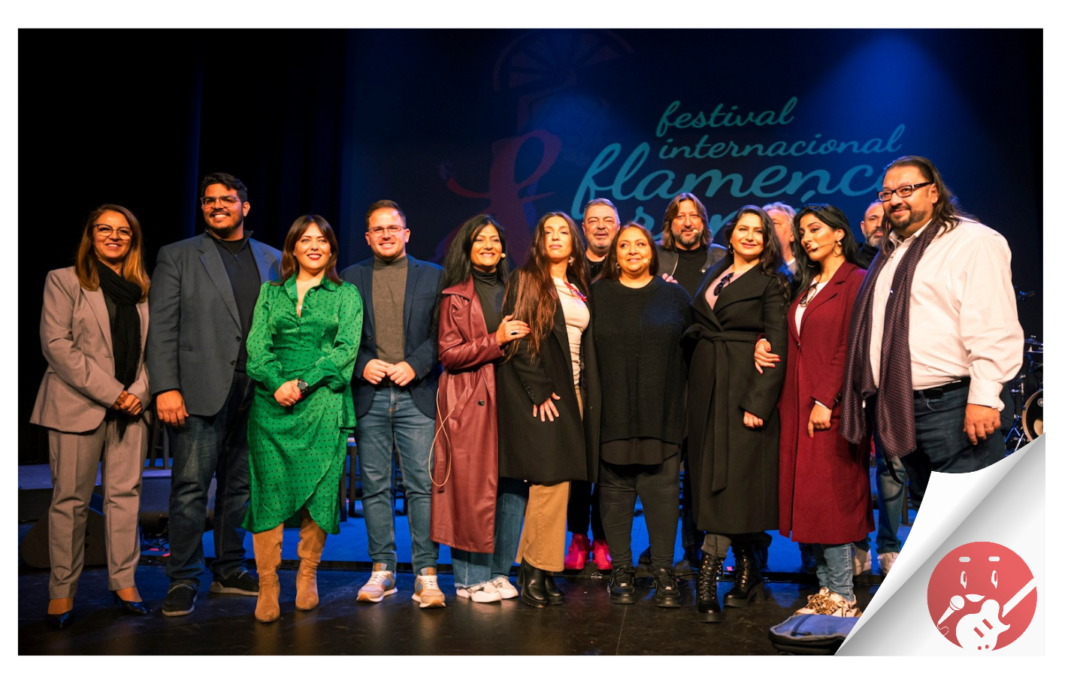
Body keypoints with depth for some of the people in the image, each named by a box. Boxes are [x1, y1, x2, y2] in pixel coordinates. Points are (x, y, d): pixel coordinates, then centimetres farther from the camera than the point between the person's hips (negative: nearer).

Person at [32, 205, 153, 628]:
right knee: (70, 500, 0)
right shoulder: (63, 281, 3)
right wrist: (110, 392, -13)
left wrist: (140, 392, -6)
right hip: (78, 405, -3)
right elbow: (57, 345, -7)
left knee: (125, 494, 5)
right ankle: (62, 590, 11)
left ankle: (123, 581, 15)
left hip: (131, 407, 4)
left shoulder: (143, 290, 14)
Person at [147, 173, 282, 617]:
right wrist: (166, 388, -10)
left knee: (239, 487, 11)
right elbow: (161, 328, -1)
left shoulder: (272, 260, 13)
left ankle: (230, 572, 23)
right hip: (200, 393, -3)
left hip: (254, 394, 3)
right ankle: (183, 581, 11)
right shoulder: (177, 257, 5)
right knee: (190, 488, -1)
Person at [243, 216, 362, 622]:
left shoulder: (346, 295, 12)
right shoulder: (270, 291, 17)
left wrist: (303, 383, -12)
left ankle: (307, 575, 16)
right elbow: (257, 344, 7)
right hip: (272, 403, 1)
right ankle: (267, 585, 2)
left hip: (323, 402, -1)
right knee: (269, 489, -5)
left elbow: (346, 348, -1)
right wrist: (275, 382, -11)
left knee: (319, 489, -1)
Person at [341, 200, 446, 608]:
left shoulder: (433, 277, 10)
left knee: (423, 485, -5)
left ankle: (426, 574, 1)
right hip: (369, 395, 2)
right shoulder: (351, 279, 14)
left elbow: (442, 332, 3)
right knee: (375, 486, 6)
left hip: (416, 394, -2)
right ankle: (382, 570, 16)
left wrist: (414, 365, -11)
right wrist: (362, 364, -7)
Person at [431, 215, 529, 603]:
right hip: (470, 403, -4)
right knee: (471, 488, -3)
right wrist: (495, 341, -12)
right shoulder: (455, 297, 4)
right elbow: (448, 353, -4)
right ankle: (470, 578, 9)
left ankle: (498, 571, 16)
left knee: (512, 486, 2)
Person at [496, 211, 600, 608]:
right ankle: (536, 573, -1)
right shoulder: (526, 281, 2)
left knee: (554, 481, 2)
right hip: (538, 394, -6)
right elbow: (518, 339, -7)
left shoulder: (579, 288, 20)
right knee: (551, 479, -11)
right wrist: (539, 390, -13)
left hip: (572, 392, 6)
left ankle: (534, 567, 10)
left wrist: (586, 395, 9)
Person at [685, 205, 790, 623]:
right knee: (710, 475, 6)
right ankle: (747, 575, 17)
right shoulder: (715, 274, 17)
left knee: (732, 475, -7)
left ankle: (708, 573, -3)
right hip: (705, 385, 6)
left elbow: (778, 346, -9)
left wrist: (758, 401, -16)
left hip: (744, 387, -6)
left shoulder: (772, 281, -2)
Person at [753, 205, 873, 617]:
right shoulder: (807, 285, 19)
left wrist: (826, 401, -19)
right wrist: (765, 340, -1)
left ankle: (842, 597, 4)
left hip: (830, 407, -8)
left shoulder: (855, 282, -6)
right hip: (798, 404, 8)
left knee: (831, 498, -6)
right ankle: (826, 590, 16)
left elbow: (850, 347, -14)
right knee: (810, 500, 8)